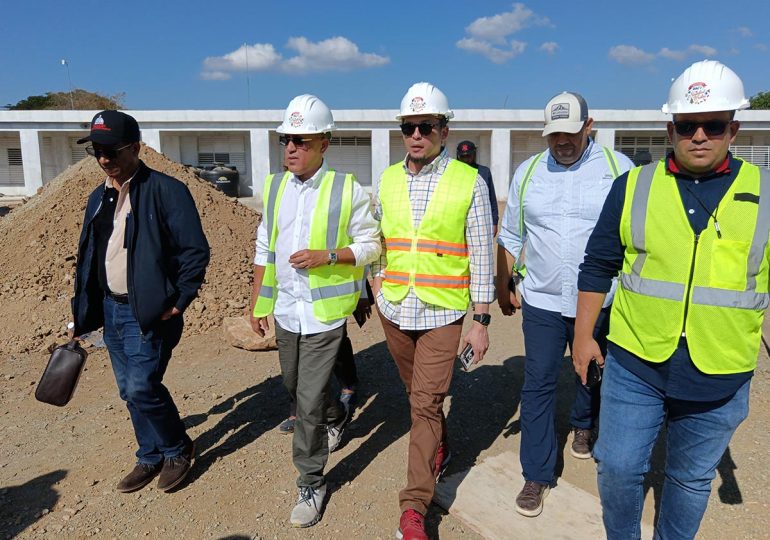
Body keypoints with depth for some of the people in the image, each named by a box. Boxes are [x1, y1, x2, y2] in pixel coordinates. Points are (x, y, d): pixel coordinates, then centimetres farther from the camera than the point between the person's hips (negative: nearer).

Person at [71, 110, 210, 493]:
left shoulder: (166, 191, -13)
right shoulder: (99, 198, 12)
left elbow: (195, 251, -14)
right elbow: (88, 257, 17)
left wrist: (178, 302, -15)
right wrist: (83, 311, 14)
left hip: (149, 313, -7)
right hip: (111, 310, 8)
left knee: (142, 388, -9)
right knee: (130, 392, 14)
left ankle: (178, 450, 17)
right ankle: (151, 457, 32)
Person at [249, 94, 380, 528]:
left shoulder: (347, 190, -11)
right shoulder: (274, 187, 5)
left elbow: (371, 245, -6)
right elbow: (265, 249, 11)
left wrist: (327, 255, -22)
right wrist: (257, 304, 11)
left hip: (325, 313, -6)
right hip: (286, 311, 6)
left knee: (309, 402, -3)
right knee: (296, 388, 23)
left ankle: (312, 484, 17)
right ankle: (335, 419, 54)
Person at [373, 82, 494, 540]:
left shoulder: (469, 183, -7)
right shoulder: (388, 180, 5)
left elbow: (481, 258, -6)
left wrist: (481, 322, -7)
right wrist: (375, 295, 13)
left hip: (442, 312, -4)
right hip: (395, 311, 4)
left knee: (425, 404, -4)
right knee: (421, 397, 20)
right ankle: (440, 450, 47)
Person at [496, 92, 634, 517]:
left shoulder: (618, 168, -4)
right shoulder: (528, 172, 3)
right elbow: (510, 236, 9)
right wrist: (504, 287, 10)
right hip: (541, 302, 1)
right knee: (537, 386, 2)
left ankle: (584, 426, 51)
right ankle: (536, 476, 14)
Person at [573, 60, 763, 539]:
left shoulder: (762, 194, -2)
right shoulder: (634, 186, -2)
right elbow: (598, 266, 3)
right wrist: (584, 336, 4)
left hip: (720, 381, 1)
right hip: (634, 367, 0)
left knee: (692, 480, 18)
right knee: (617, 469, 9)